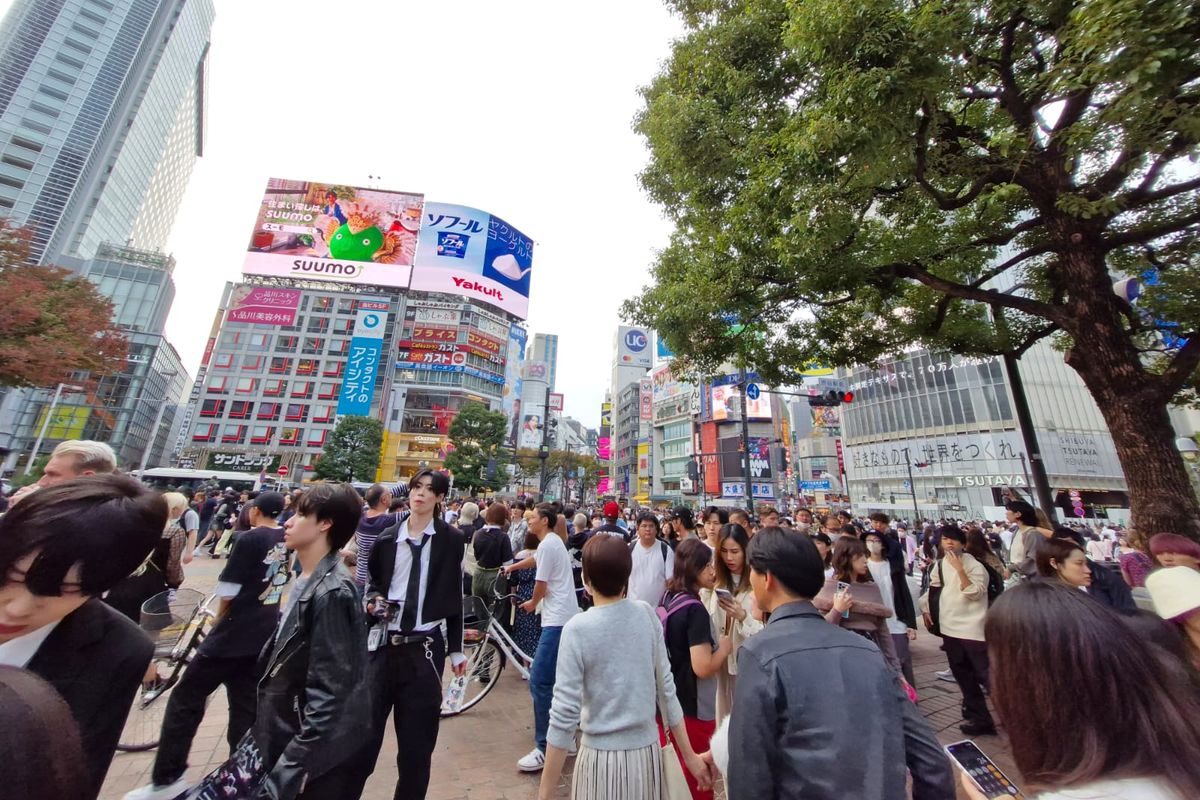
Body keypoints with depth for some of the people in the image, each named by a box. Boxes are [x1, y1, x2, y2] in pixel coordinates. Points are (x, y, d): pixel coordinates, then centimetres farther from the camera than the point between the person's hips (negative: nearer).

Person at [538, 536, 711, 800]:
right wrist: (689, 755, 9)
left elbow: (564, 715, -17)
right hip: (647, 750, 3)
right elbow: (666, 688, -1)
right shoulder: (646, 614, -9)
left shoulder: (578, 629, -20)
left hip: (601, 756, -3)